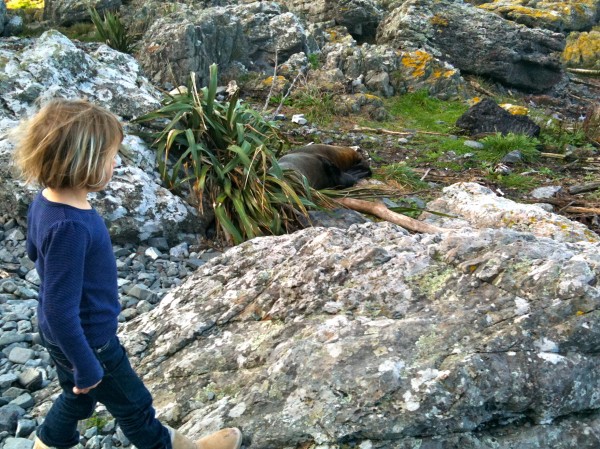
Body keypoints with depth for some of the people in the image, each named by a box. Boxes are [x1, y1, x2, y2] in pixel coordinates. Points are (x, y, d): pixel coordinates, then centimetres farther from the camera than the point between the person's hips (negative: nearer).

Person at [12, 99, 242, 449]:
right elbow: (60, 310, -31)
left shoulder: (47, 202, -8)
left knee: (79, 399, 29)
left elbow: (35, 252, 12)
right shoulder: (70, 227, -36)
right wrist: (87, 367, -19)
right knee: (132, 404, 18)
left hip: (66, 334, 8)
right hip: (86, 339, -8)